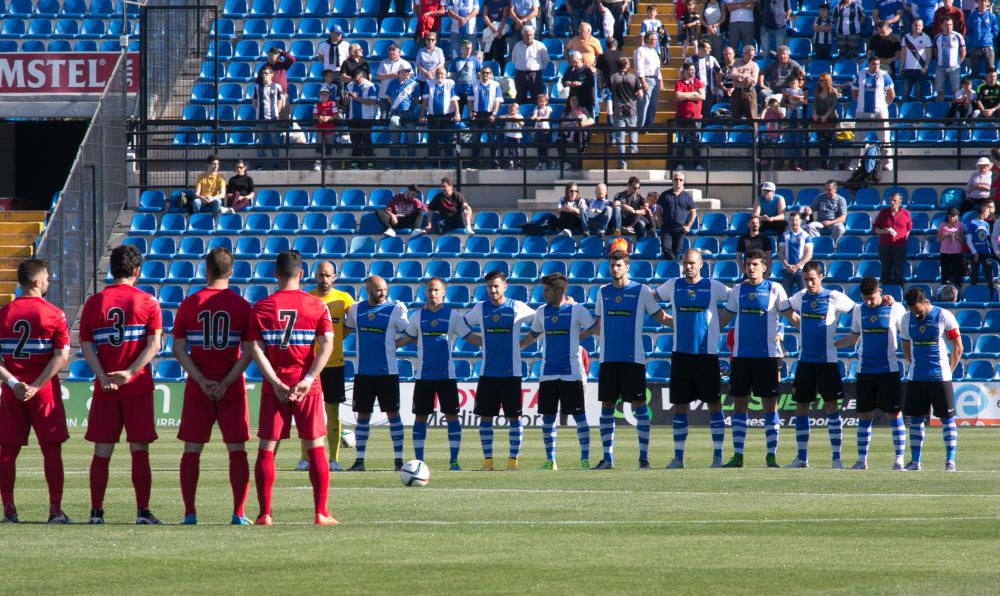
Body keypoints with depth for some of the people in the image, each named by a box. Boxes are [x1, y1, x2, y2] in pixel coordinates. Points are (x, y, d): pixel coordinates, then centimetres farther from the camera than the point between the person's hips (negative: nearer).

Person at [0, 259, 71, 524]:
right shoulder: (53, 314, -6)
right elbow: (62, 356, -13)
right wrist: (36, 386, -13)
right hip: (44, 392, -3)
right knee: (51, 450, 3)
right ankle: (55, 510, 1)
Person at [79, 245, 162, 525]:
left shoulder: (94, 303, 5)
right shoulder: (148, 302, -1)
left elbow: (85, 345, -2)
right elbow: (154, 344, -10)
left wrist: (103, 376, -9)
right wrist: (130, 372, -15)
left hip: (105, 388, 2)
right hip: (138, 387, -2)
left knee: (102, 451, 6)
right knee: (139, 450, 2)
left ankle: (96, 511, 4)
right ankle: (143, 511, -2)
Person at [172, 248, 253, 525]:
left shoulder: (189, 304, -1)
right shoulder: (242, 305, -3)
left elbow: (179, 349, -4)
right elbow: (248, 353, -7)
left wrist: (201, 380, -7)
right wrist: (226, 382, -8)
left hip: (197, 388, 1)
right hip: (232, 388, -1)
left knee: (192, 450, 6)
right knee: (237, 449, 3)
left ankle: (189, 513, 2)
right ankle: (239, 513, -3)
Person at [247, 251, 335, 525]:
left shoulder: (261, 307, 0)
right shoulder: (317, 306, 1)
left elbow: (254, 348, -7)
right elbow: (327, 344, -8)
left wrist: (277, 383, -10)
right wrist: (308, 380, -12)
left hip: (274, 388, 0)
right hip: (308, 388, 0)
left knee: (267, 449, 5)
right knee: (316, 448, 5)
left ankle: (264, 513, 0)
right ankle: (321, 513, 2)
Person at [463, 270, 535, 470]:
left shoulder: (517, 307, -1)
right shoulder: (480, 309, 6)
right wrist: (481, 341, 7)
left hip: (511, 373, -2)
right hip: (487, 373, 2)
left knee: (514, 417, -1)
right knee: (485, 416, 1)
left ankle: (513, 459, 6)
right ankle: (487, 459, 7)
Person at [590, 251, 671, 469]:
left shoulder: (641, 291, 1)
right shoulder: (603, 292, 12)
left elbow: (660, 317, 4)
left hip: (633, 358, -4)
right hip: (608, 359, 4)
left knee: (639, 406, -5)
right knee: (607, 406, 3)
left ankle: (644, 457, -1)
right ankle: (607, 457, 8)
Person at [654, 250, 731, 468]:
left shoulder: (713, 287, 2)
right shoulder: (673, 286, 8)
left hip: (707, 353, -2)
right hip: (681, 353, 2)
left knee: (714, 403, -1)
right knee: (680, 405, 4)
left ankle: (718, 456, 4)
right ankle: (678, 457, 9)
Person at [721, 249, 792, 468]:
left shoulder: (774, 289, 0)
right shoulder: (738, 290, 9)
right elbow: (727, 317, 18)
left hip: (768, 354, -3)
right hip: (741, 355, 3)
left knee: (770, 404, -1)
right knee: (739, 404, 3)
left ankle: (771, 455, 2)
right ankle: (737, 455, 6)